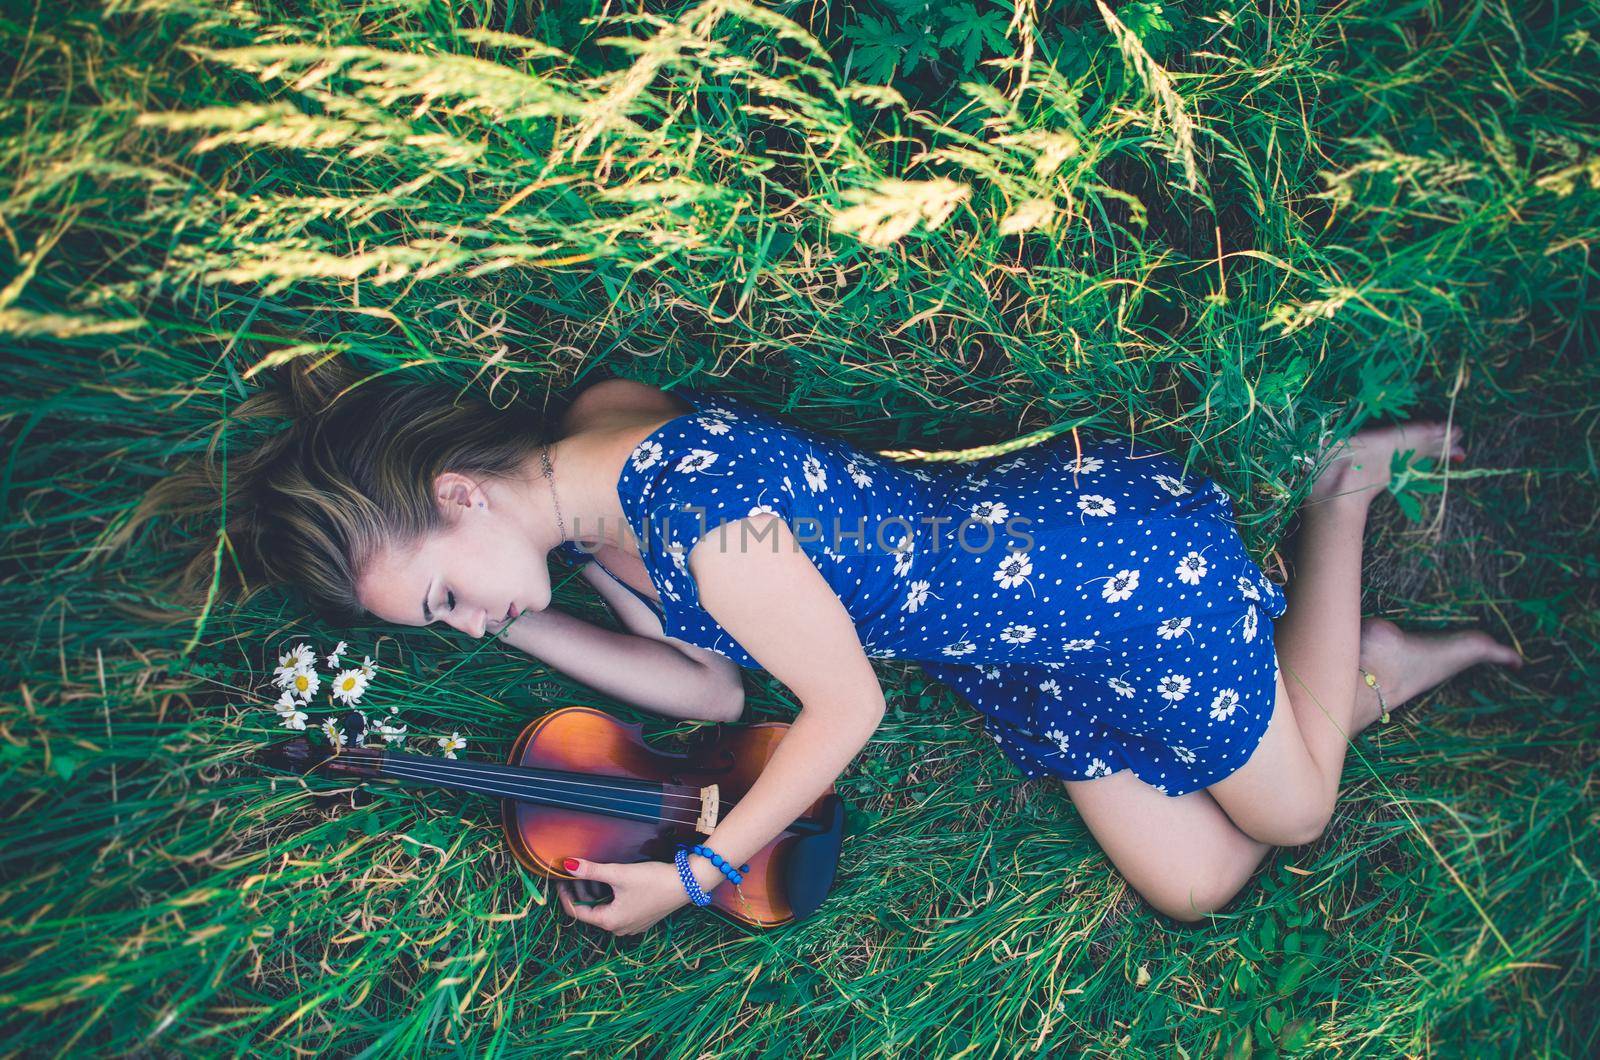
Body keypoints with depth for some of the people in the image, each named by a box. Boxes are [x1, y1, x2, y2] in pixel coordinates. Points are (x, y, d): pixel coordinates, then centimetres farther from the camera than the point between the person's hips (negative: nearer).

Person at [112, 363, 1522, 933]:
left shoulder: (690, 495, -33)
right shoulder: (587, 499, -4)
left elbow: (846, 705, -23)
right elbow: (712, 690, 3)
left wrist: (689, 876, -16)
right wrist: (524, 632, -5)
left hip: (1116, 560, -8)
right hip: (1026, 663, 8)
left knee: (1294, 810, 15)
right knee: (1195, 882, 15)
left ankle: (1348, 485, 24)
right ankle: (1389, 665, 29)